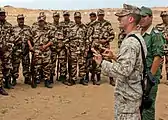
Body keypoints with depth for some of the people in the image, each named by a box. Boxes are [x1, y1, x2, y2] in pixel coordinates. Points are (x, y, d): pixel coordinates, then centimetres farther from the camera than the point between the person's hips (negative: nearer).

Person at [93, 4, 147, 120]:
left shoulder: (130, 42, -24)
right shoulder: (138, 38, 9)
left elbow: (123, 71, -30)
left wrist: (102, 62, -21)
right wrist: (114, 57, 12)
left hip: (127, 95, -10)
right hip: (134, 91, 10)